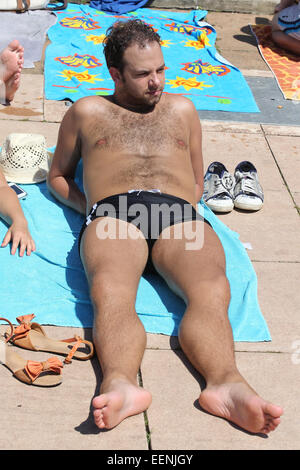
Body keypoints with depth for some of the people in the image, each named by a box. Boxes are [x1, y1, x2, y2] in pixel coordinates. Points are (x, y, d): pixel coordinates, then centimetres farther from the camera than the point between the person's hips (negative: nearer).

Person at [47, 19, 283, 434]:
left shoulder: (181, 109, 35)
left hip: (179, 214, 2)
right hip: (112, 214, -1)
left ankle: (225, 384, -56)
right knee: (111, 291, -38)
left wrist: (187, 210, 13)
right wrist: (89, 208, 10)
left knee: (212, 289, -34)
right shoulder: (87, 112, 29)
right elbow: (58, 177, 33)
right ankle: (121, 385, -59)